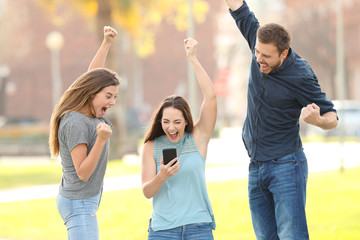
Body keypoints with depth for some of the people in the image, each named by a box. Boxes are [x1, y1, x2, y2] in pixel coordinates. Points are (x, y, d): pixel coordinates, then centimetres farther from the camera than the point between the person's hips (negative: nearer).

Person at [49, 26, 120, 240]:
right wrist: (101, 140, -30)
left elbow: (92, 74, 24)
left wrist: (107, 43, 20)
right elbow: (83, 173, -20)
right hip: (79, 204, -10)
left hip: (87, 201, 10)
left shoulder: (89, 114, 7)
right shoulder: (75, 123, -19)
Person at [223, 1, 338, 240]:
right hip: (255, 168, 7)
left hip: (286, 168, -7)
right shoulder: (260, 45, -2)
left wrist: (317, 120, -32)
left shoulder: (300, 76, -18)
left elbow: (333, 117, -11)